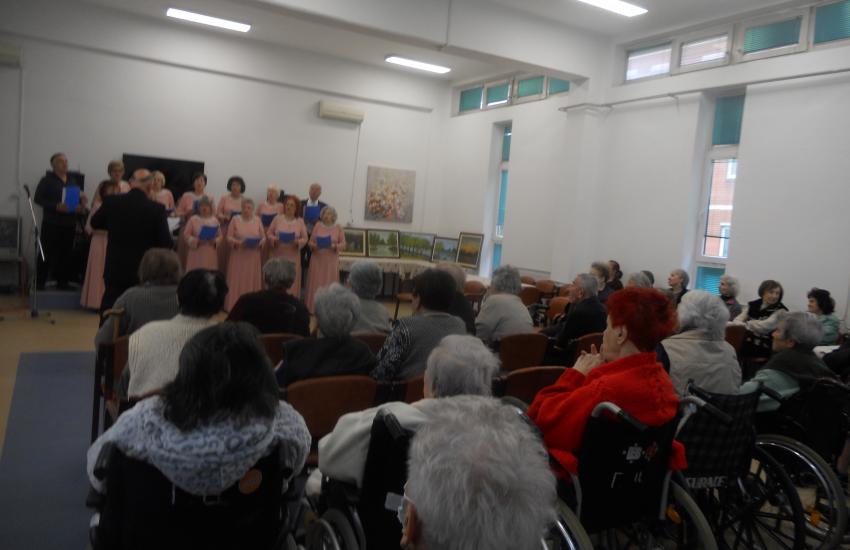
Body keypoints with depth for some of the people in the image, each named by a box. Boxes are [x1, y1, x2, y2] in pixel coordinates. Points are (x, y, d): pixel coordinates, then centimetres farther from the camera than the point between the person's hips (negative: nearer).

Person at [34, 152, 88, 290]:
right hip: (51, 223, -4)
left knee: (65, 254, 5)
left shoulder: (72, 181, 15)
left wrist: (81, 206, -7)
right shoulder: (47, 180, 0)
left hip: (69, 224, 5)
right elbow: (37, 198, -6)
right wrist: (56, 207, -19)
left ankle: (62, 282, 14)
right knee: (46, 254, -2)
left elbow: (78, 200, 17)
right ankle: (40, 282, 5)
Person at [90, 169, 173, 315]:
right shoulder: (157, 209, -15)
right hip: (143, 272, -2)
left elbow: (95, 223, 11)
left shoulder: (111, 202, -6)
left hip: (115, 269, 2)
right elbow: (166, 243, -13)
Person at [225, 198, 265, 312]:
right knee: (237, 281, 1)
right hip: (238, 256, -2)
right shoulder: (235, 219, -2)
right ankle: (234, 306, 8)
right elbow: (229, 237, -2)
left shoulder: (257, 220, 4)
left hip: (253, 257, 2)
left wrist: (260, 242, -14)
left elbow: (263, 237, 7)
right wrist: (238, 242, -19)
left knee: (252, 281, 6)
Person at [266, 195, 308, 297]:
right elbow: (269, 233, 6)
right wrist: (274, 239, -14)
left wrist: (297, 242, -17)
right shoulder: (277, 218, 2)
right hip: (277, 255, 0)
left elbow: (305, 238, 2)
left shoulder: (300, 221, 3)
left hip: (293, 256, 0)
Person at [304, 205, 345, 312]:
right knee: (316, 283, 3)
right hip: (317, 260, 1)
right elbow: (310, 242, 5)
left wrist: (334, 246, -18)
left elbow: (343, 244, 0)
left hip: (331, 261, -1)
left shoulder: (338, 227, 1)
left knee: (329, 284, 2)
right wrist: (314, 245, -16)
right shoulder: (318, 225, 3)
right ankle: (313, 308, 11)